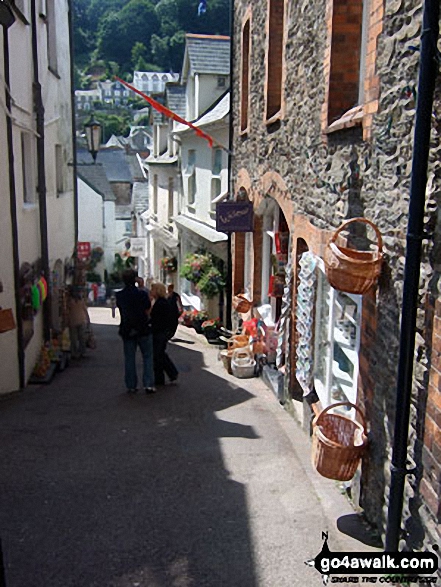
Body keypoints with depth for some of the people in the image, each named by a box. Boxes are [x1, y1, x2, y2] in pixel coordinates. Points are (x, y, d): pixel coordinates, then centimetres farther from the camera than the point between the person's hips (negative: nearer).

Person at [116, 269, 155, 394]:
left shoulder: (119, 295, -3)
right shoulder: (143, 294, -11)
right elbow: (148, 312, -4)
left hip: (126, 330, 3)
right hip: (143, 329, -2)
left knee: (129, 359, 10)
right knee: (147, 357, 7)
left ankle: (131, 386, 13)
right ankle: (148, 384, 0)